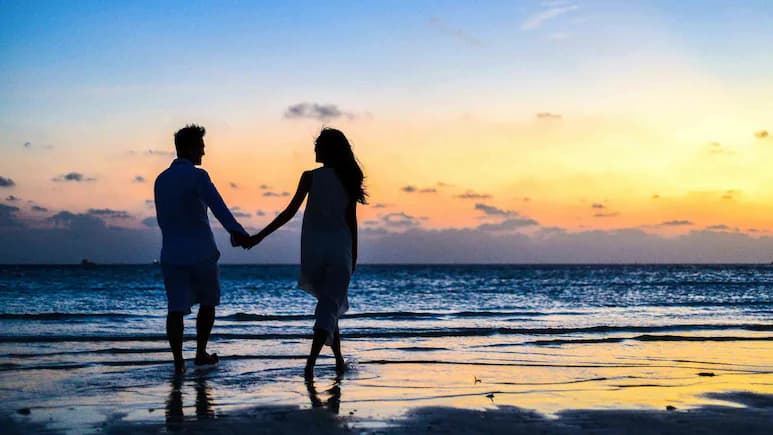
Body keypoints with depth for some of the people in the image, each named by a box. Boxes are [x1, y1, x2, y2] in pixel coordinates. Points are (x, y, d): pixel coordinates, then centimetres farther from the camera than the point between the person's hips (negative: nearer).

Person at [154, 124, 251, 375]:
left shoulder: (161, 180, 10)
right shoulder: (197, 176, -11)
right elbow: (218, 207, -29)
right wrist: (237, 232, -42)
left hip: (171, 253, 4)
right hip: (201, 252, -4)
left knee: (176, 309, 1)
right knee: (207, 302, 15)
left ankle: (178, 362, -7)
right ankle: (200, 354, 21)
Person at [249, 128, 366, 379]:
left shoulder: (310, 177, -6)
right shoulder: (348, 180, 1)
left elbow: (290, 212, -9)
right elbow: (351, 221, 3)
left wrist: (260, 236, -4)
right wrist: (353, 255, 12)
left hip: (313, 247, 0)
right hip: (340, 248, 0)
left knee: (328, 302, 17)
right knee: (331, 306, 0)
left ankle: (339, 360, 20)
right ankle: (311, 362, -15)